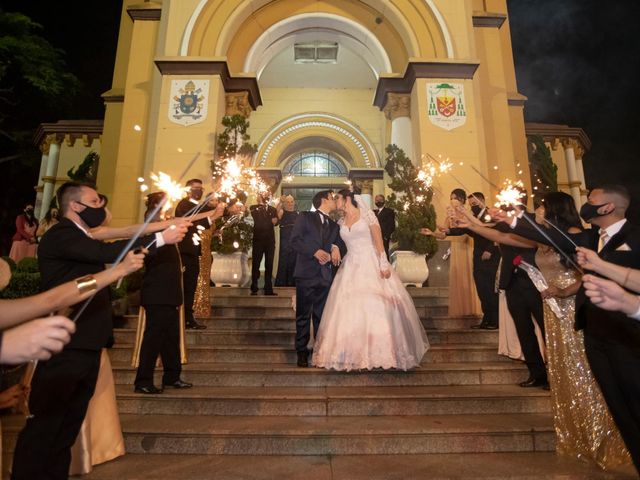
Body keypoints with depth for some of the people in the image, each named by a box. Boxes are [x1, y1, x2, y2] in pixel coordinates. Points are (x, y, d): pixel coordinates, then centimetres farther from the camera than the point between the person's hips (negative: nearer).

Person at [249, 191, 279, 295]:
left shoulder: (272, 209, 14)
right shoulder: (253, 208, 6)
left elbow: (276, 222, 0)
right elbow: (258, 220, -12)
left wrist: (275, 221, -21)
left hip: (270, 240, 3)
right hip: (258, 239, -3)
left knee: (269, 265, 4)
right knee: (256, 264, 0)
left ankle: (268, 289, 9)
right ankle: (254, 289, 7)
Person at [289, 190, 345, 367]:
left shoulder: (334, 225, 20)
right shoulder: (305, 217, 4)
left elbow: (341, 243, 15)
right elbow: (295, 240, -5)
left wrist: (336, 248, -8)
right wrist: (315, 251, -16)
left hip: (326, 275, 4)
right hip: (306, 273, -4)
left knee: (321, 316, 9)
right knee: (303, 315, 3)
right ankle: (302, 351, 13)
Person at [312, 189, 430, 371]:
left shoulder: (367, 214, -1)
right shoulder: (341, 222, 13)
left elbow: (379, 240, -6)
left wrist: (384, 264, -13)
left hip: (371, 264, -4)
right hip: (351, 268, 4)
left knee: (377, 307, -6)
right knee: (350, 309, -1)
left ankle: (380, 350, 5)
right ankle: (353, 352, 6)